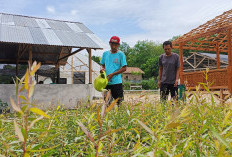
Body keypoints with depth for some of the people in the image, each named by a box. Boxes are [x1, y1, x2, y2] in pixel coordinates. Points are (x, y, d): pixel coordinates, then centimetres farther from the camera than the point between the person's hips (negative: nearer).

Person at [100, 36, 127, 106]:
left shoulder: (121, 54, -3)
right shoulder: (105, 53, 11)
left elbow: (124, 68, -5)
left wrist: (113, 74, -14)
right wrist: (102, 69, -4)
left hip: (116, 82, -4)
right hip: (106, 81, 4)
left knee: (118, 100, -1)